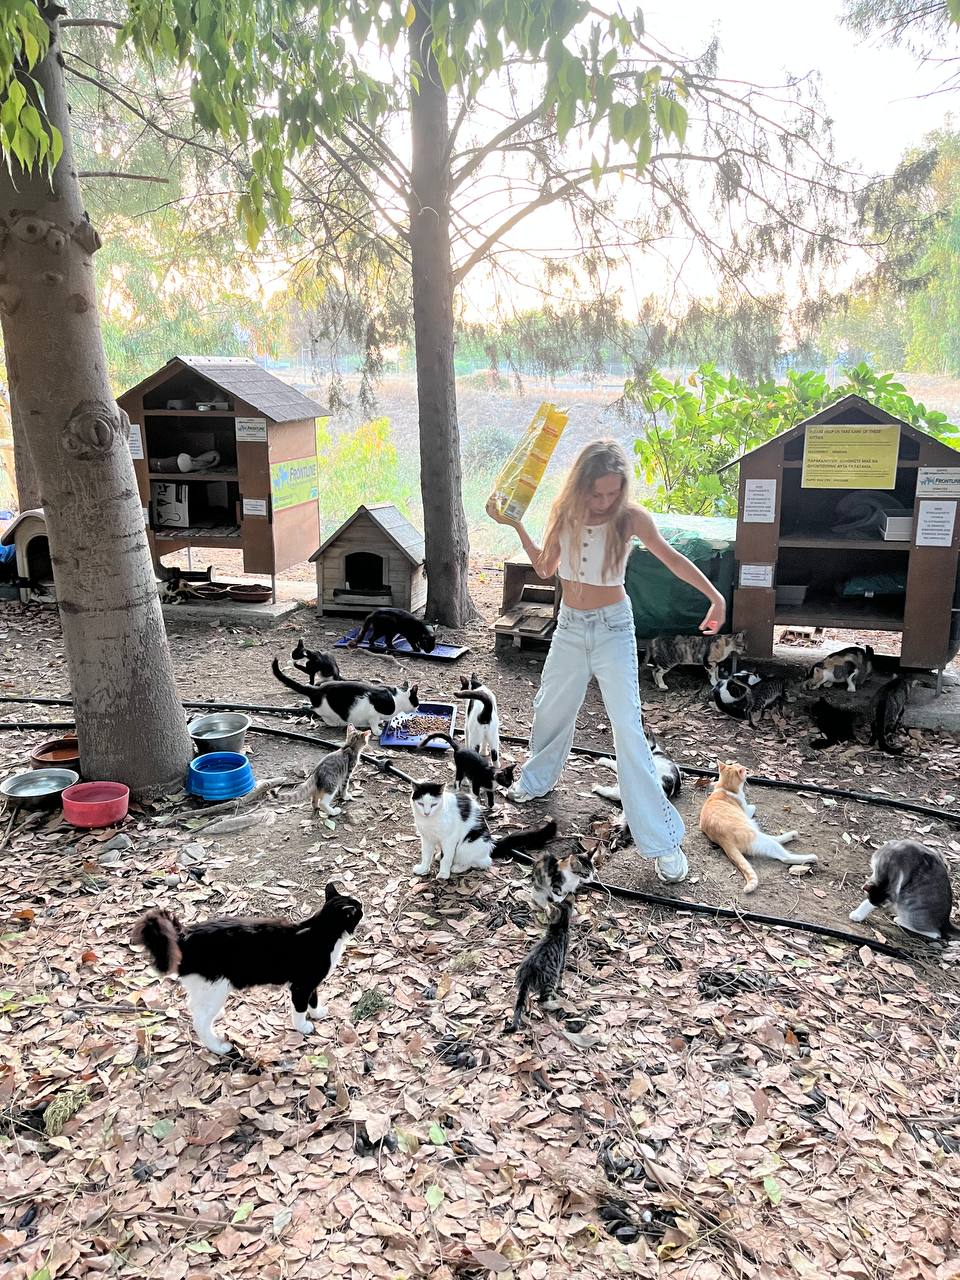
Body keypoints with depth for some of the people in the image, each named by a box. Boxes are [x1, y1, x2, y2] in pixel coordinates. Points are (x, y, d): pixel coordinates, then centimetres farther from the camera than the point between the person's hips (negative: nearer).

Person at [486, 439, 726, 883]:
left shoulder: (631, 518, -15)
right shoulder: (563, 513, -6)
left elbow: (670, 557, 0)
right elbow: (545, 568, 6)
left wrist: (714, 595, -3)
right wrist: (515, 525, 0)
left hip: (613, 628, -4)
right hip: (570, 626, 4)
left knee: (629, 729, -11)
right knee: (551, 710, 20)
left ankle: (662, 841, -6)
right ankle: (537, 779, 50)